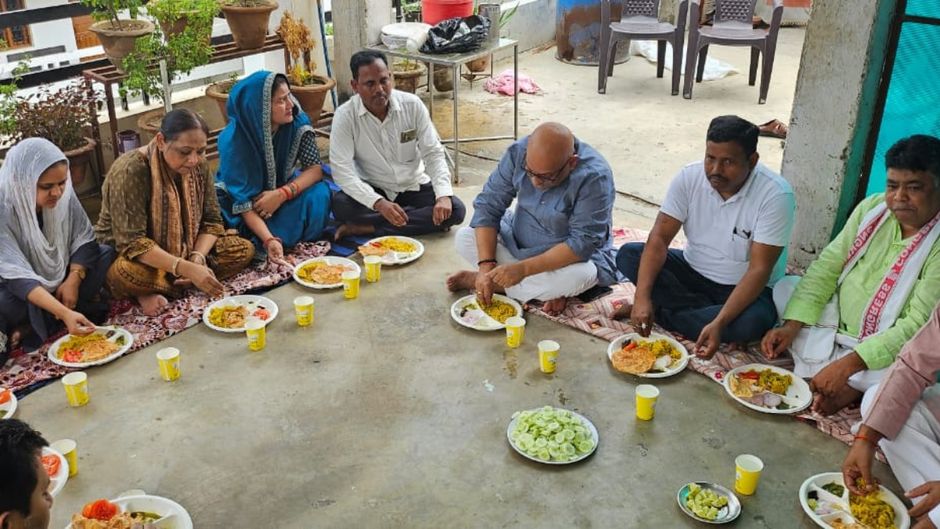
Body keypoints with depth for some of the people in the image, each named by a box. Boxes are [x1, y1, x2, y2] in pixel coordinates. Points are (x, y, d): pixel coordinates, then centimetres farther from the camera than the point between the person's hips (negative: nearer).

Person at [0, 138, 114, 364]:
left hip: (59, 278, 6)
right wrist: (64, 313, -46)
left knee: (107, 255, -18)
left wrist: (73, 280, -25)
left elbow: (85, 239, -8)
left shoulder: (63, 195, -15)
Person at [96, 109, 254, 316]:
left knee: (244, 249, -13)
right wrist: (186, 269, -40)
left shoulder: (199, 165, -9)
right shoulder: (130, 171, -27)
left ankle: (156, 289, -13)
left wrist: (198, 257, -23)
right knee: (124, 274, -41)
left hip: (183, 250, 7)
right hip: (129, 254, -6)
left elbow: (212, 221, -3)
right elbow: (132, 242, -31)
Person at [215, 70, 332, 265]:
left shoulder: (297, 122, -19)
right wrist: (269, 240, -43)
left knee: (317, 194, -28)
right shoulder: (233, 140, -28)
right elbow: (244, 202, -28)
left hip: (282, 190, 2)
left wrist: (282, 194, -31)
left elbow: (315, 168, -15)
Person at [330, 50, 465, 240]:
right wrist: (379, 203, -36)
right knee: (340, 205, -31)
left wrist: (443, 195, -27)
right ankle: (422, 222, -23)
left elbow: (433, 153, -9)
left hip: (414, 187, 2)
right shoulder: (345, 115, -16)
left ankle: (368, 227, -22)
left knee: (455, 210, -23)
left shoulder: (413, 105, -11)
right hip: (371, 190, -2)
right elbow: (342, 170, -22)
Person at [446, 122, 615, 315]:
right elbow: (488, 205, -14)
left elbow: (582, 244, -30)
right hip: (517, 241, 4)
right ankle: (544, 290, -15)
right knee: (464, 238, -15)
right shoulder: (518, 152, -17)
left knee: (578, 276, -37)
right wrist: (486, 265, -25)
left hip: (569, 256, -4)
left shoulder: (594, 178, -29)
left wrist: (524, 268, -36)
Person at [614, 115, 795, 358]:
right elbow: (660, 237, -17)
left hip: (744, 288, -3)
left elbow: (759, 269, -26)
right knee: (628, 255, -15)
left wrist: (719, 323, -38)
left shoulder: (776, 195, -24)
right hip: (692, 272, 4)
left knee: (753, 321, -36)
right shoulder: (689, 177, -13)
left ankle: (660, 313, -18)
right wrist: (642, 297, -31)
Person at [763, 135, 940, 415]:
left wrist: (848, 364, -32)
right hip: (836, 328, 7)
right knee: (786, 287, -4)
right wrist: (791, 326, -14)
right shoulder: (872, 208, -3)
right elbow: (827, 267, -2)